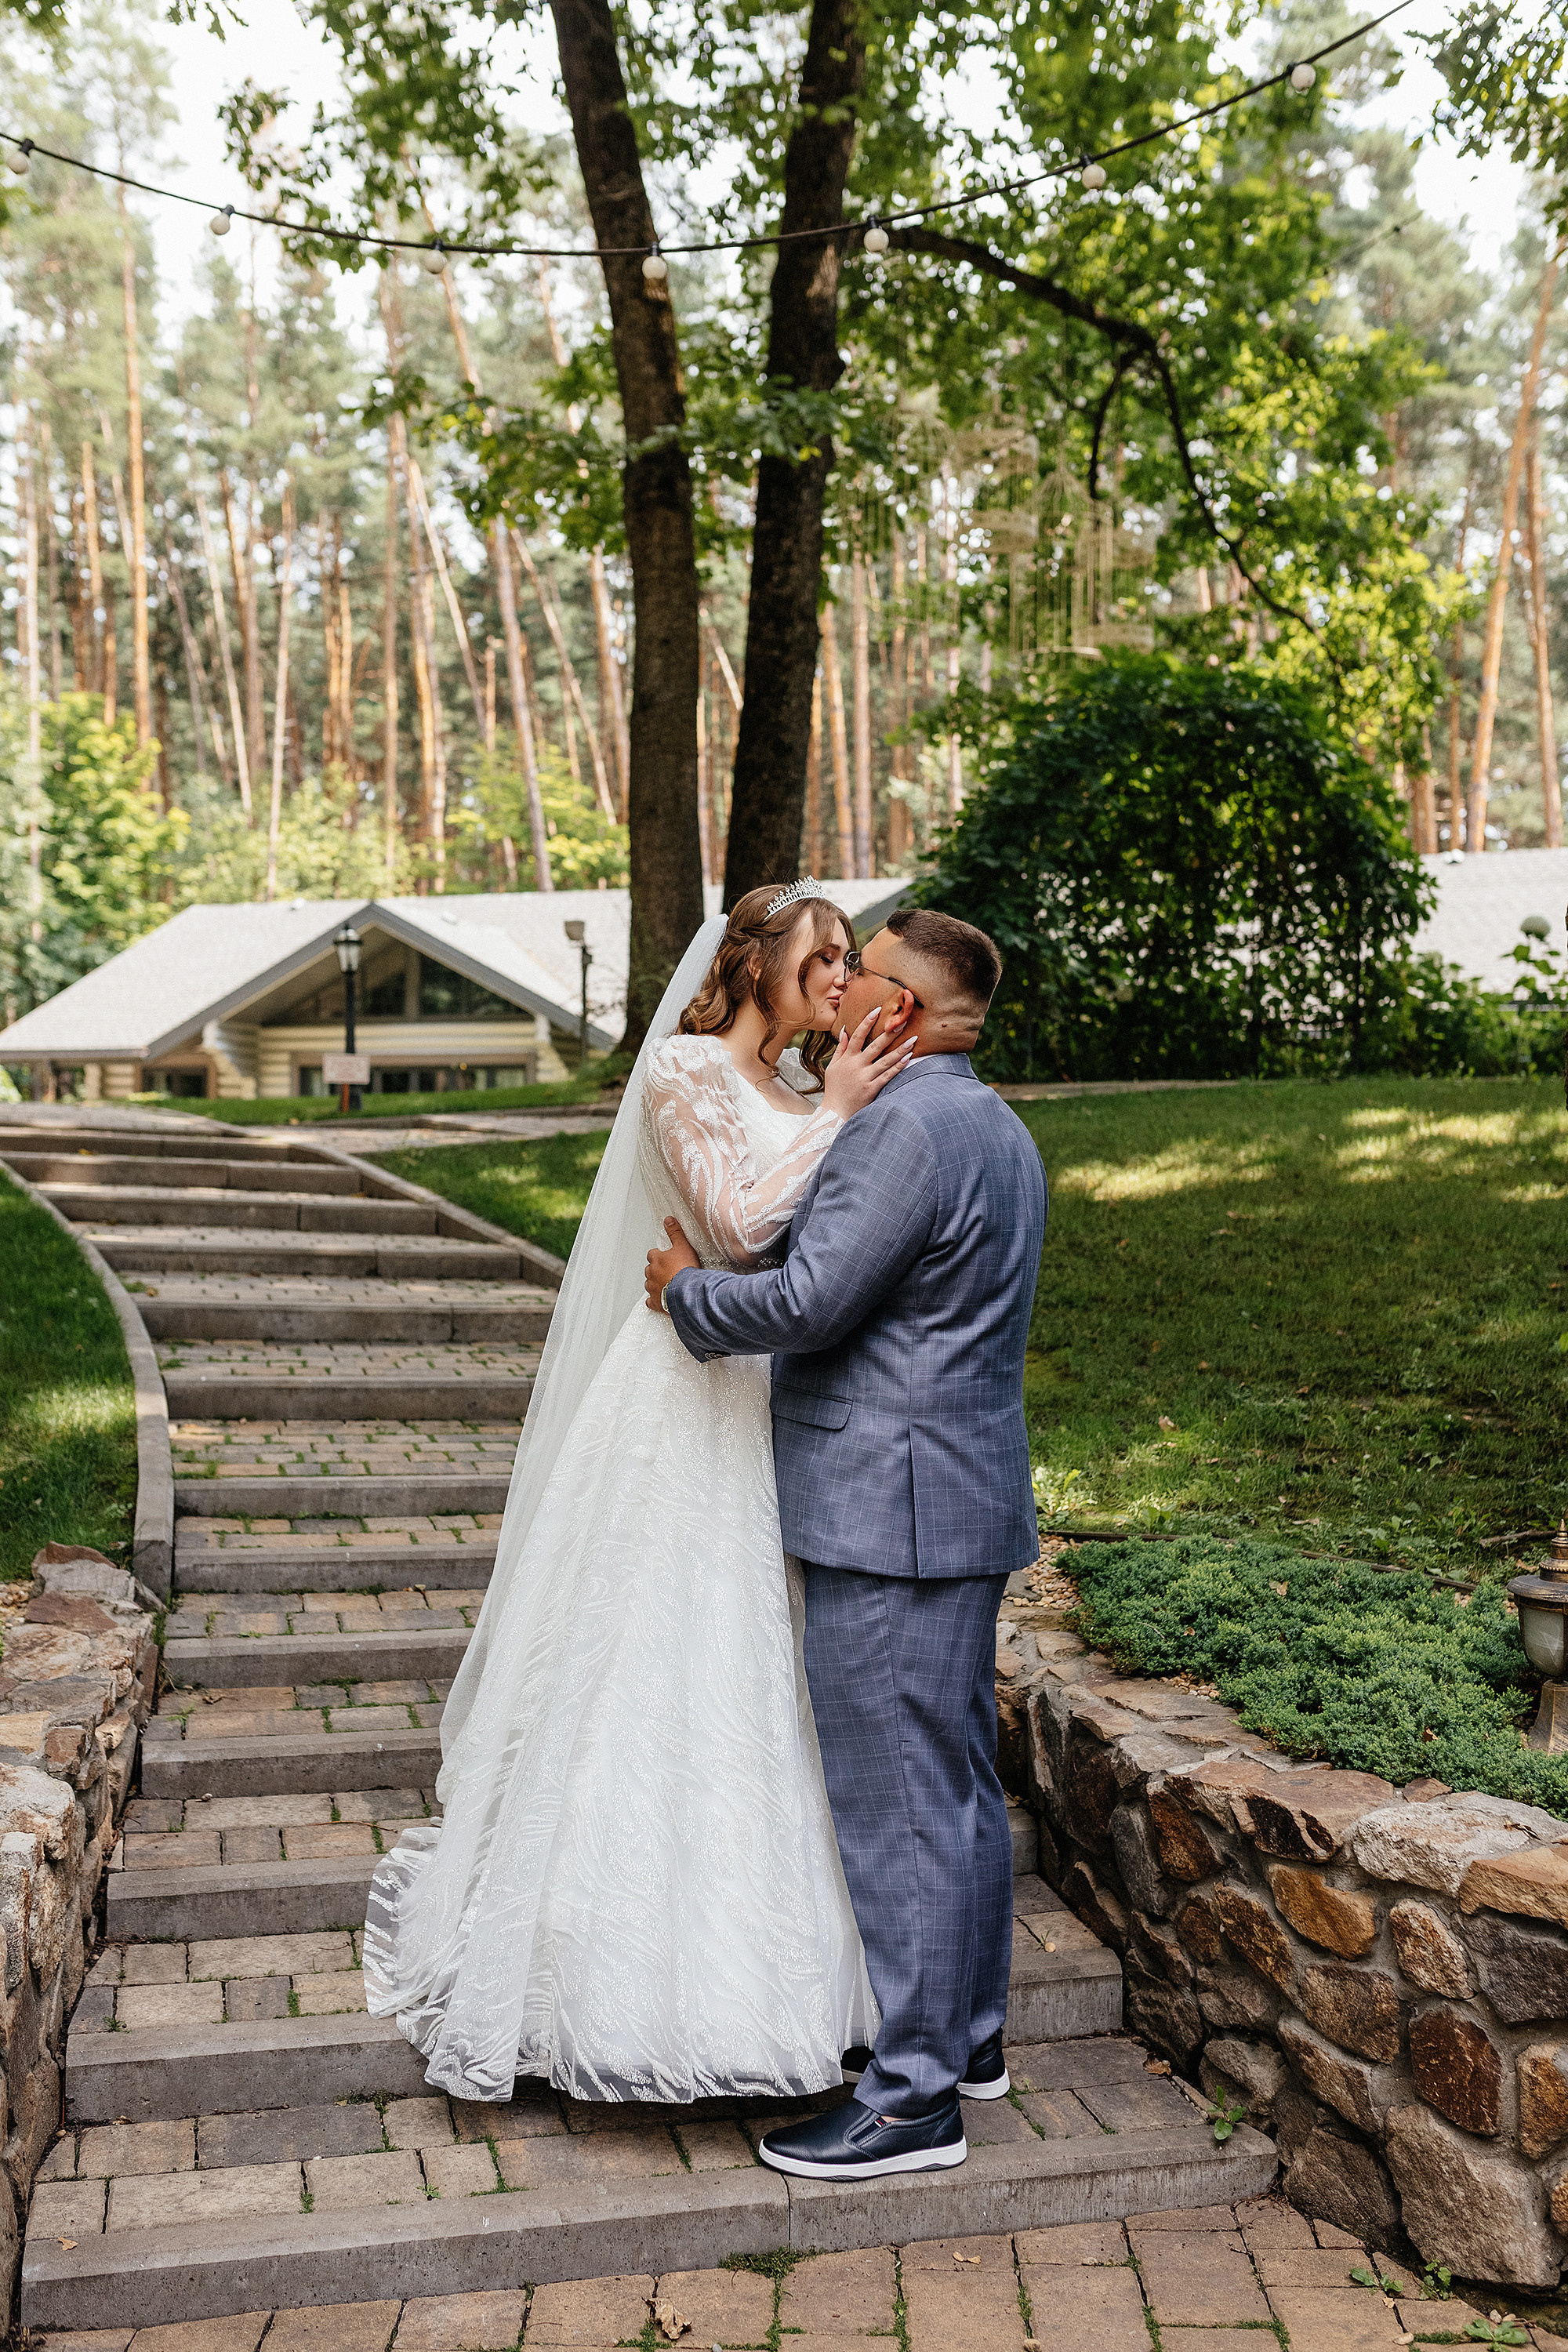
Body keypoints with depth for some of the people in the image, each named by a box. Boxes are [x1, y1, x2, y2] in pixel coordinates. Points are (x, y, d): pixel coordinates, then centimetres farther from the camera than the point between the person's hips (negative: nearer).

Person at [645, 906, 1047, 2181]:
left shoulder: (906, 1128, -18)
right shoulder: (996, 1128, 15)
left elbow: (808, 1301, -22)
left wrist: (688, 1286, -4)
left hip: (890, 1512, -11)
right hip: (965, 1498, 11)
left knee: (898, 1802, -2)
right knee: (960, 1782, 18)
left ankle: (913, 2098, 8)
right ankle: (969, 2034, 32)